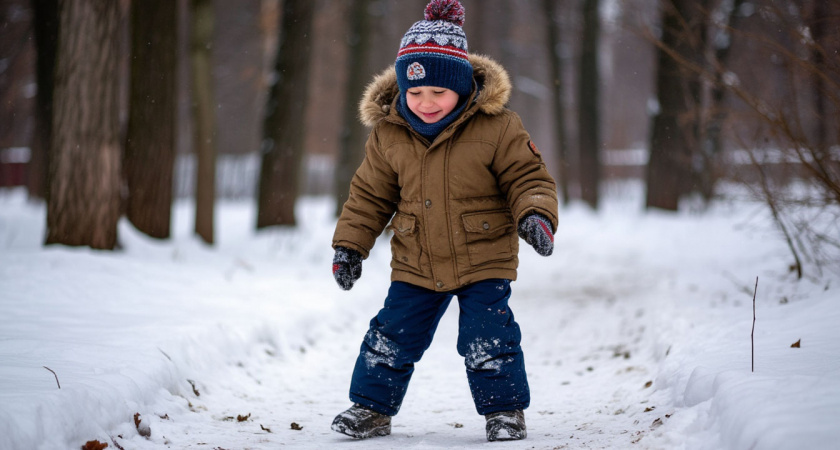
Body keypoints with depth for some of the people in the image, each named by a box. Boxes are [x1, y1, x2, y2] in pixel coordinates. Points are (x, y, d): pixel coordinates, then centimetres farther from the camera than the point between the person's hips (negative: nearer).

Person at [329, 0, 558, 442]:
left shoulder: (496, 126, -13)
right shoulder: (388, 132, -3)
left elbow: (528, 177, -7)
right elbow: (369, 195, 7)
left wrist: (535, 215, -26)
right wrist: (349, 245, 4)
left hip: (484, 261, -3)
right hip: (415, 267, 3)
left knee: (488, 340, -6)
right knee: (391, 337, 6)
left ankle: (505, 410, 12)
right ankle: (371, 407, 23)